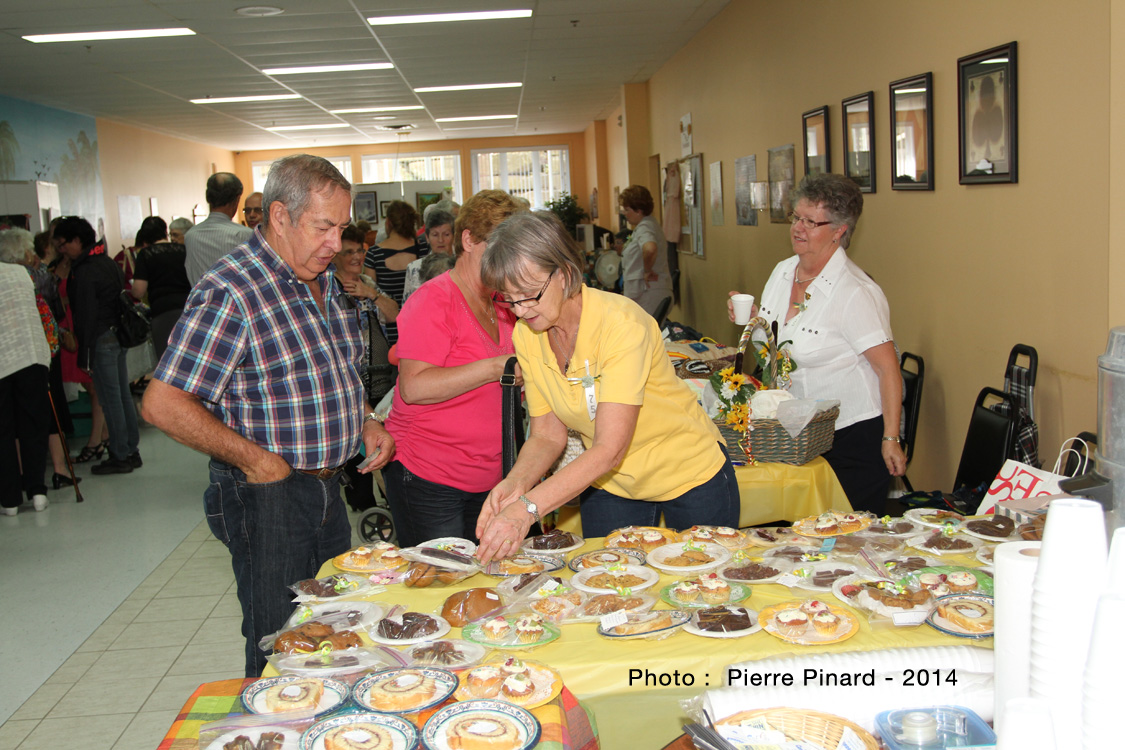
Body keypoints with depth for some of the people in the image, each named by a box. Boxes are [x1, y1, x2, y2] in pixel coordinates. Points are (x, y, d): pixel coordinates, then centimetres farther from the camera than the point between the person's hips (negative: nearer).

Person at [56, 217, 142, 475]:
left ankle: (120, 456, 5)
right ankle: (132, 451, 20)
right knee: (123, 395, 13)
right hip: (119, 335, 9)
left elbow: (86, 316, -17)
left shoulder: (85, 272, -16)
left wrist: (84, 356, -13)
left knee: (110, 399, -2)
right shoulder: (108, 263, 11)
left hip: (101, 340, -9)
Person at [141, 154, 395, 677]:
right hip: (266, 495, -8)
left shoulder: (324, 281, 8)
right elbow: (163, 404, -23)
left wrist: (365, 422, 6)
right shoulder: (230, 292, -19)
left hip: (326, 488, 8)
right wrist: (254, 458, -20)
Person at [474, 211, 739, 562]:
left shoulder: (621, 322, -31)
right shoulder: (526, 335, -12)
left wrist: (527, 508, -45)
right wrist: (516, 482, -29)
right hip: (610, 485, 4)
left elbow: (610, 449, -37)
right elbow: (547, 434, -8)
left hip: (691, 477, -4)